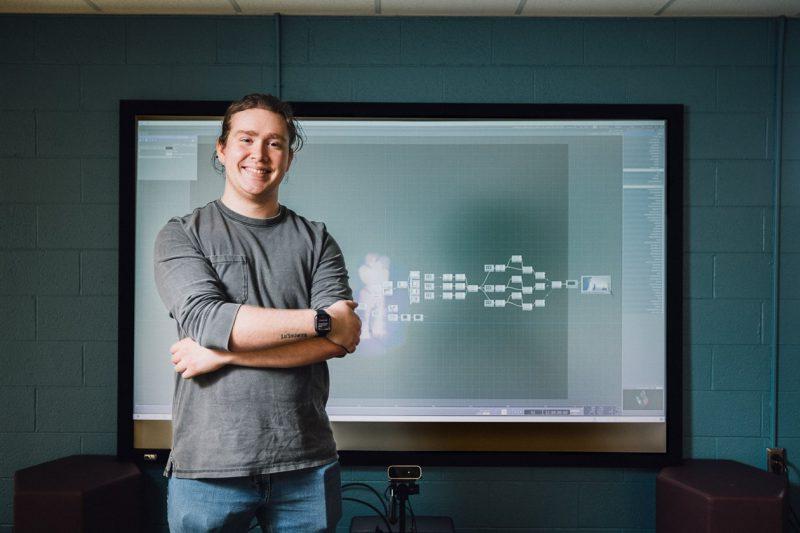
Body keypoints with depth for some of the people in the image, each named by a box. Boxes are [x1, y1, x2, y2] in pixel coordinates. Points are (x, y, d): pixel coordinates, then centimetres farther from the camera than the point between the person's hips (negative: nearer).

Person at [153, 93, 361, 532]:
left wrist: (224, 352, -13)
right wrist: (321, 320, -14)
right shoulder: (182, 235, 3)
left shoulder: (316, 241, 6)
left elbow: (339, 341, -7)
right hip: (207, 467, -1)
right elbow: (204, 319, -15)